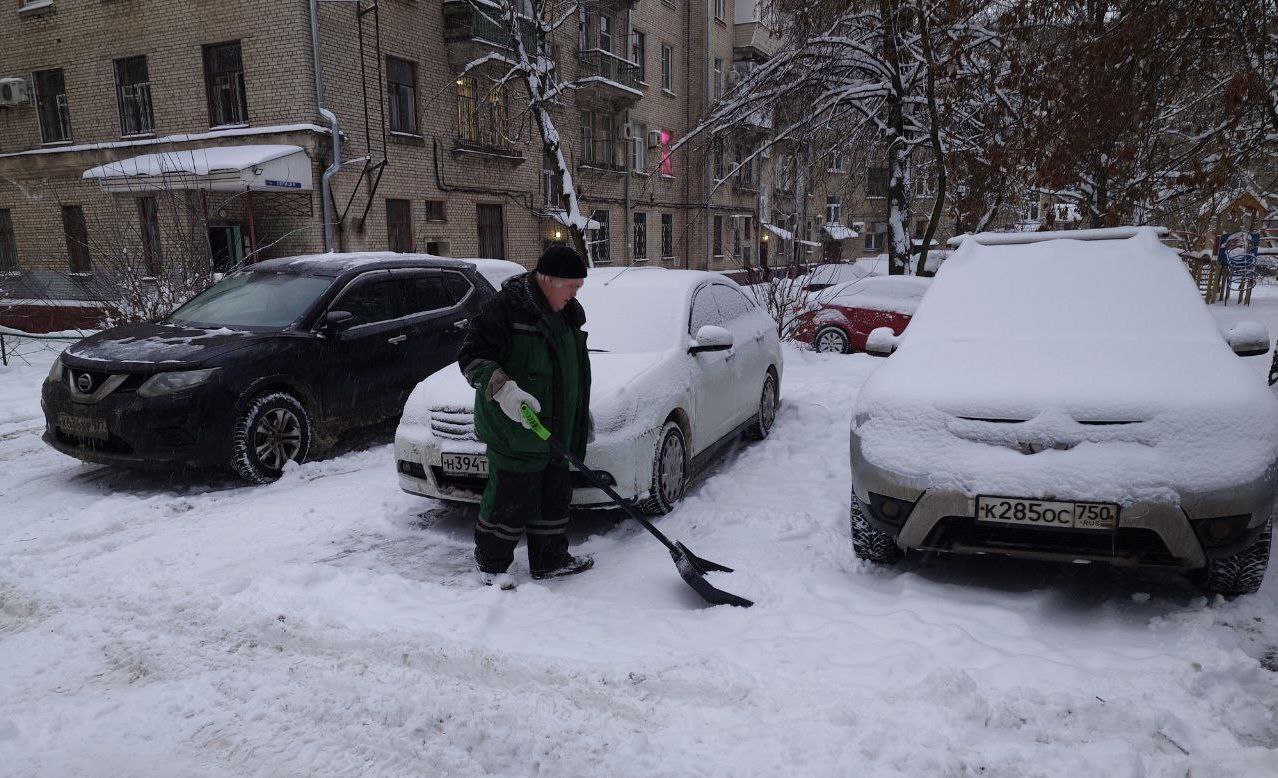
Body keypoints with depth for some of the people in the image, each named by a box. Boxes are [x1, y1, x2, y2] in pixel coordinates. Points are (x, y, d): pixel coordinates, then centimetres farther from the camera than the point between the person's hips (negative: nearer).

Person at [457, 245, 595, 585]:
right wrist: (502, 387, -31)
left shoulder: (568, 313, 12)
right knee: (511, 498, -2)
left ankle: (550, 560, 31)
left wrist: (578, 421, 29)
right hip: (514, 429, -8)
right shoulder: (507, 306, -15)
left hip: (556, 429, 8)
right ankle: (490, 564, 18)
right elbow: (471, 356, -16)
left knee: (555, 495, 16)